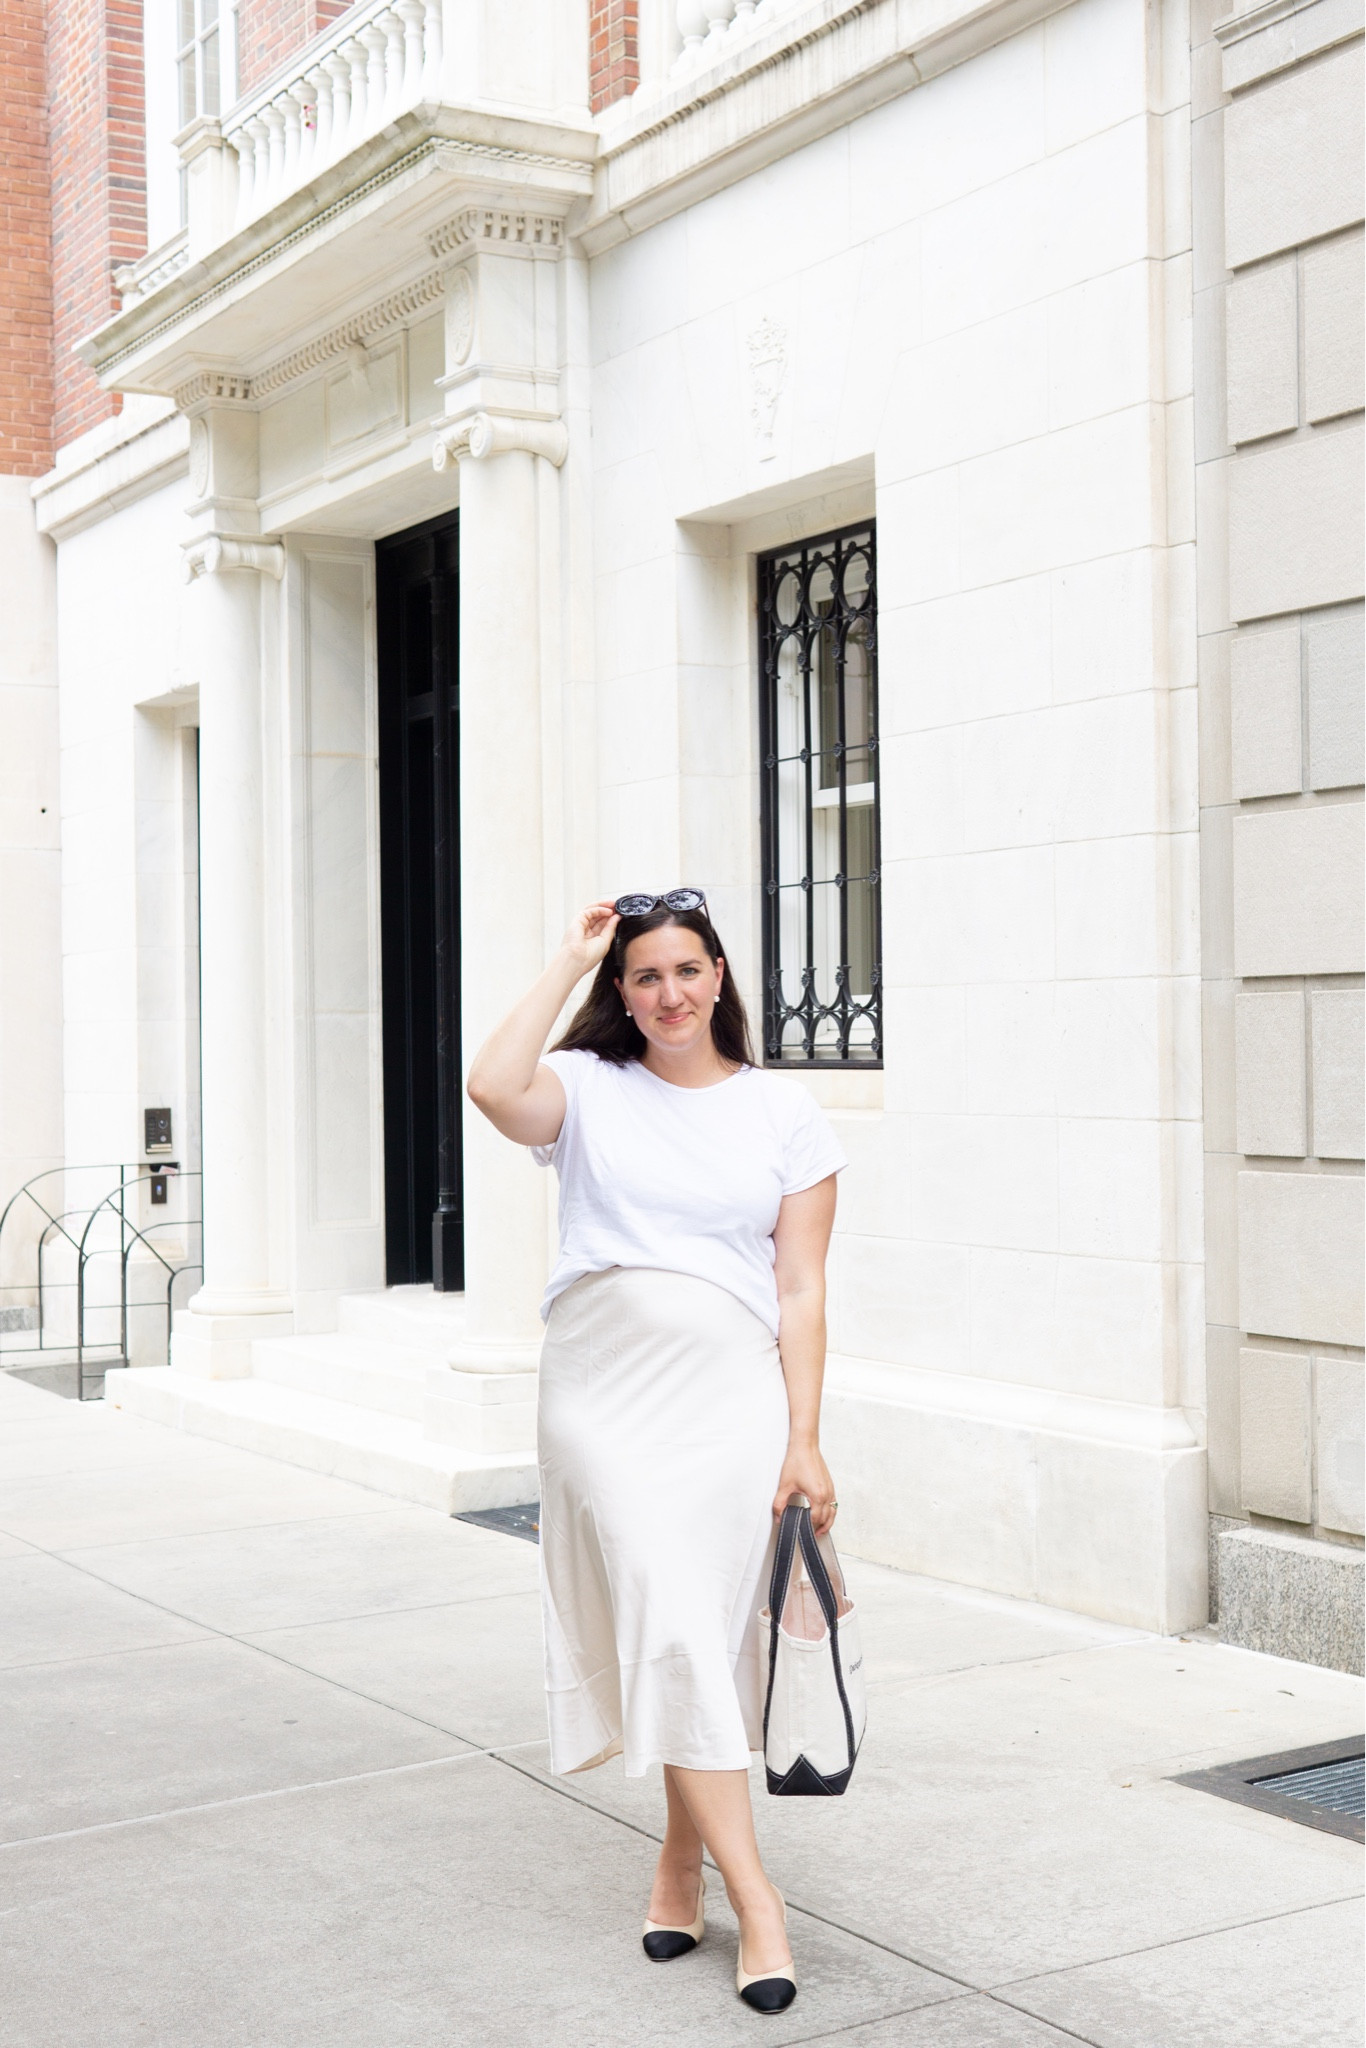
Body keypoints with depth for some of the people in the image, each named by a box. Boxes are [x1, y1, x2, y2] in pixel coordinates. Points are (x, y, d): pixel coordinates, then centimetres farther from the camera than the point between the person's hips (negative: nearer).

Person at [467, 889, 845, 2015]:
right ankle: (753, 1894, -2)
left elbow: (800, 1290, 4)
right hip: (605, 1390, -1)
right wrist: (569, 960, -10)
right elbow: (495, 1088, -20)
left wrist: (804, 1442, -2)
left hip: (731, 1395, 1)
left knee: (704, 1637, 6)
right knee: (670, 1631, -9)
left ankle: (683, 1857, 28)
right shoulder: (588, 1089, 4)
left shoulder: (783, 1111, 6)